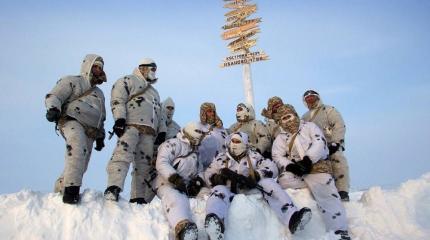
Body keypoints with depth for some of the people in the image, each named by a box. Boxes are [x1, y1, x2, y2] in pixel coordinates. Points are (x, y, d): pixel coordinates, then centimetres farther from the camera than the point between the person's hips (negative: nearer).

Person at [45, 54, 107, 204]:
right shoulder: (72, 81, 14)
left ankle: (58, 193, 11)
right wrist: (53, 109, -19)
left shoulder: (99, 93, 34)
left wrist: (100, 136, 26)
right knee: (78, 148, -34)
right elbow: (53, 96, 2)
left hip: (89, 133, 7)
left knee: (80, 167, -1)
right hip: (72, 121, -7)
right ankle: (71, 188, -37)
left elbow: (101, 118, 36)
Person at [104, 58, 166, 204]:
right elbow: (118, 100, -2)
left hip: (149, 132, 7)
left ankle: (138, 198, -1)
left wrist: (162, 131, 17)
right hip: (131, 125, -7)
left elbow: (159, 114, 33)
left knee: (145, 164, -1)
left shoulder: (154, 92, 37)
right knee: (123, 154, -27)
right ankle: (113, 188, -36)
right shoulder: (128, 81, 14)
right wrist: (119, 119, -17)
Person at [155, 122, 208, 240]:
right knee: (175, 198, -39)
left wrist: (198, 180, 0)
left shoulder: (195, 151, 24)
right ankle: (183, 227, -64)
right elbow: (161, 164, -16)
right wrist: (176, 179, -26)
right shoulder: (172, 144, -3)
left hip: (188, 186, 10)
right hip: (167, 183, -10)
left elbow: (199, 171, 23)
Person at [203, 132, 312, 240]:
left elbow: (271, 168, 2)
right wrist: (220, 177, -14)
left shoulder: (253, 155, 14)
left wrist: (256, 176, -17)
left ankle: (292, 217, -43)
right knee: (219, 190, -32)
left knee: (268, 182, -24)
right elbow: (208, 175, 9)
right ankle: (214, 222, -64)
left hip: (251, 189, 1)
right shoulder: (221, 157, 16)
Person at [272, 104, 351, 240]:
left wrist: (308, 160, -20)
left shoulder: (309, 126, 10)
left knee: (326, 194, -26)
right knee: (284, 180, -29)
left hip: (316, 166, -3)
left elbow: (320, 143, -6)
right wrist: (290, 166, -17)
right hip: (295, 170, 3)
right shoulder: (281, 137, 16)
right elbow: (277, 156, 3)